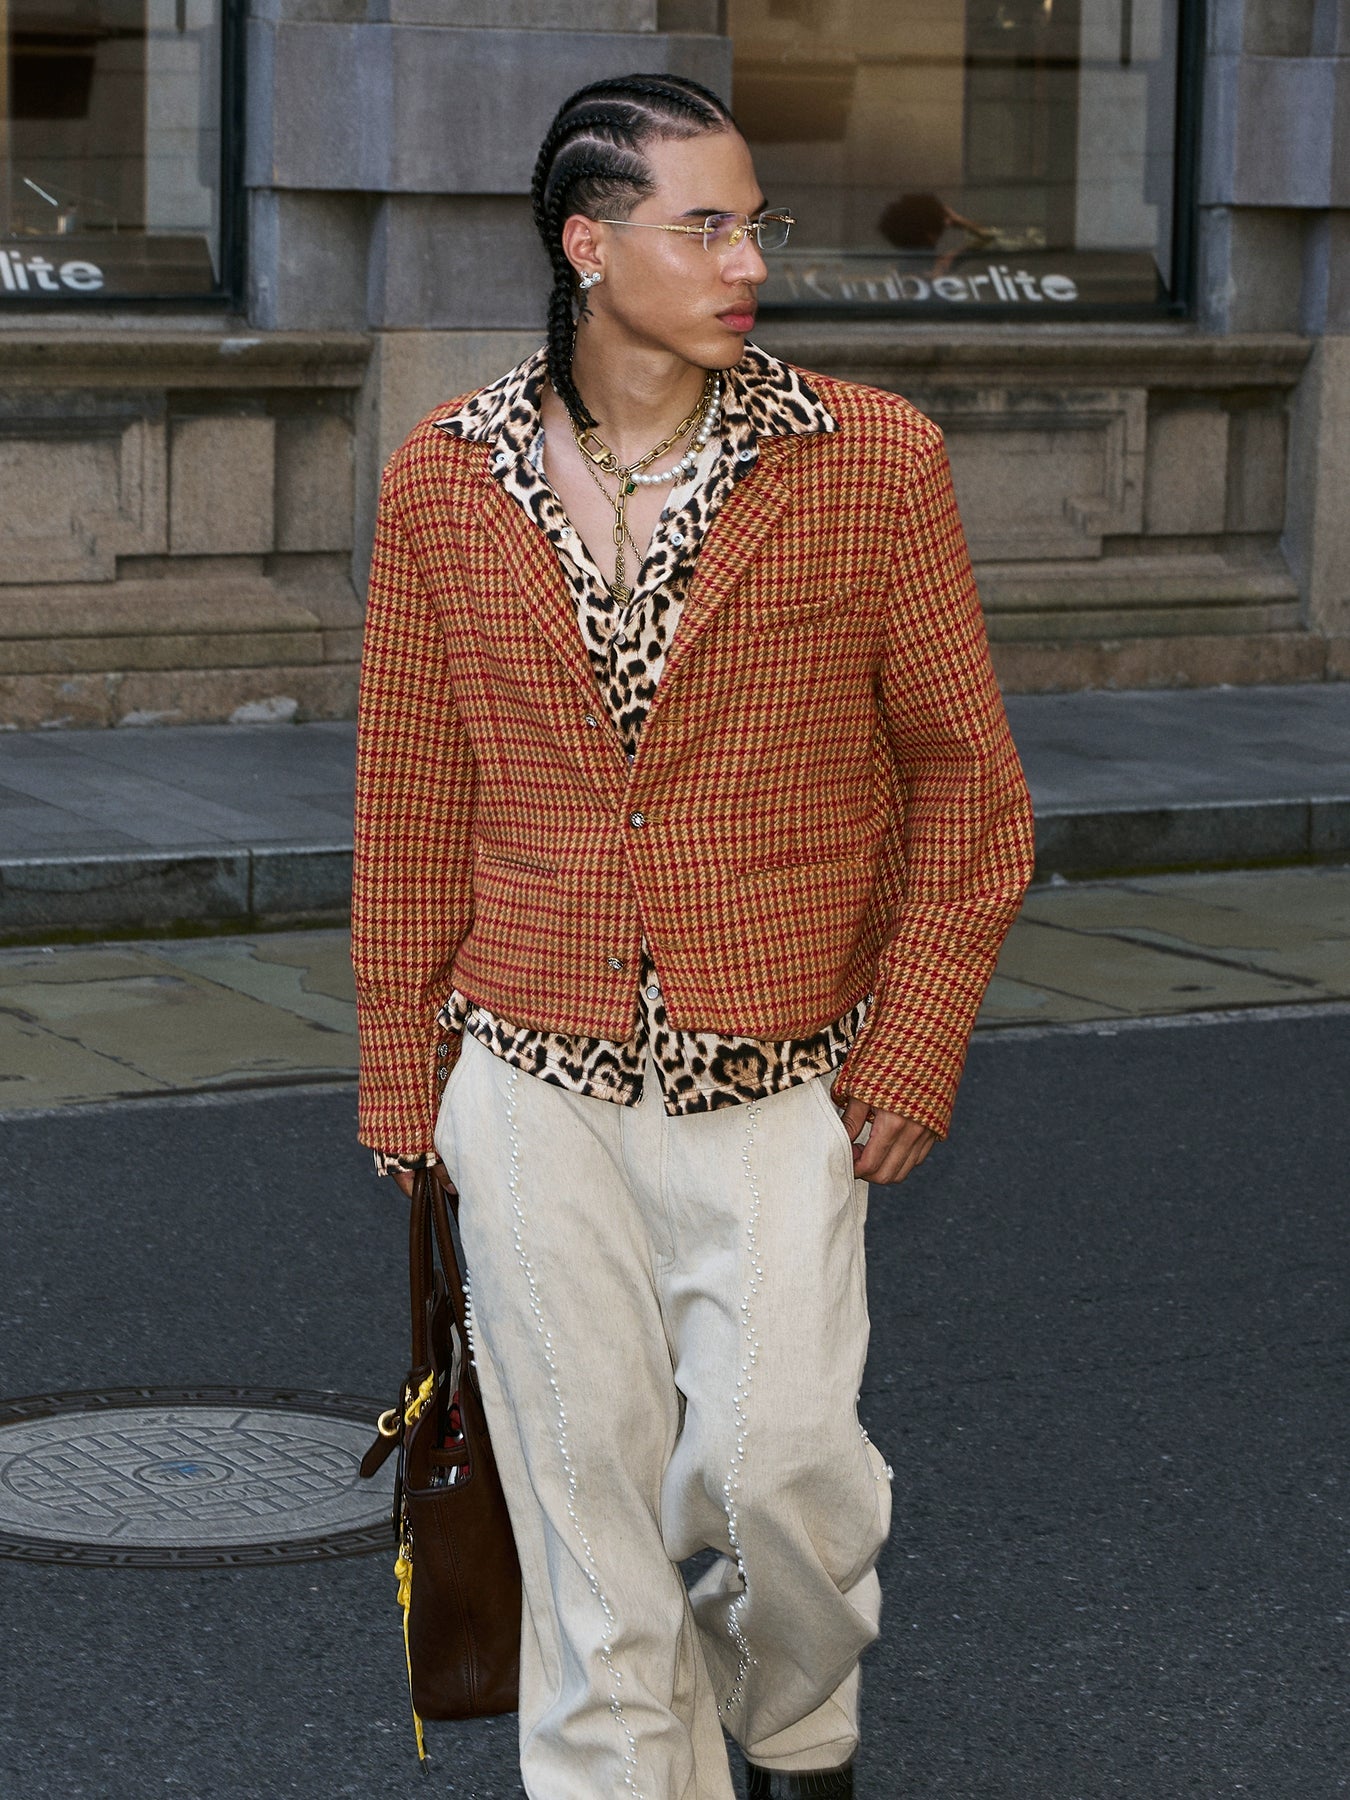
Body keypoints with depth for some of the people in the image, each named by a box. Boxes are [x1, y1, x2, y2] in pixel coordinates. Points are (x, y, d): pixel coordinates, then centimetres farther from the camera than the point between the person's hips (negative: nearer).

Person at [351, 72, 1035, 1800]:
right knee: (585, 1472, 6)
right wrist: (405, 1081, 9)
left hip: (780, 1077, -1)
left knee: (774, 1452, -4)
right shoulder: (445, 481, 0)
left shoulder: (874, 460, -5)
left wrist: (915, 1044, -3)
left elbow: (966, 776, 1)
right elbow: (413, 810, 7)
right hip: (539, 1075, 1)